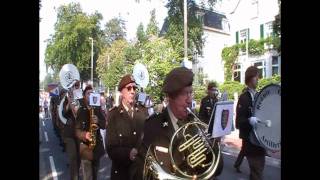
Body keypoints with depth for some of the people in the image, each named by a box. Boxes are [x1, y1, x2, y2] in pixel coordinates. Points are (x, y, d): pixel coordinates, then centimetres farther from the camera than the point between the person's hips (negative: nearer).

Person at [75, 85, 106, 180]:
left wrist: (98, 121, -19)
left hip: (97, 145, 4)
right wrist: (85, 135, -31)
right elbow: (77, 130, -12)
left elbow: (104, 125, 1)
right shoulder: (80, 111, -6)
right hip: (85, 146, -4)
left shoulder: (98, 109, 5)